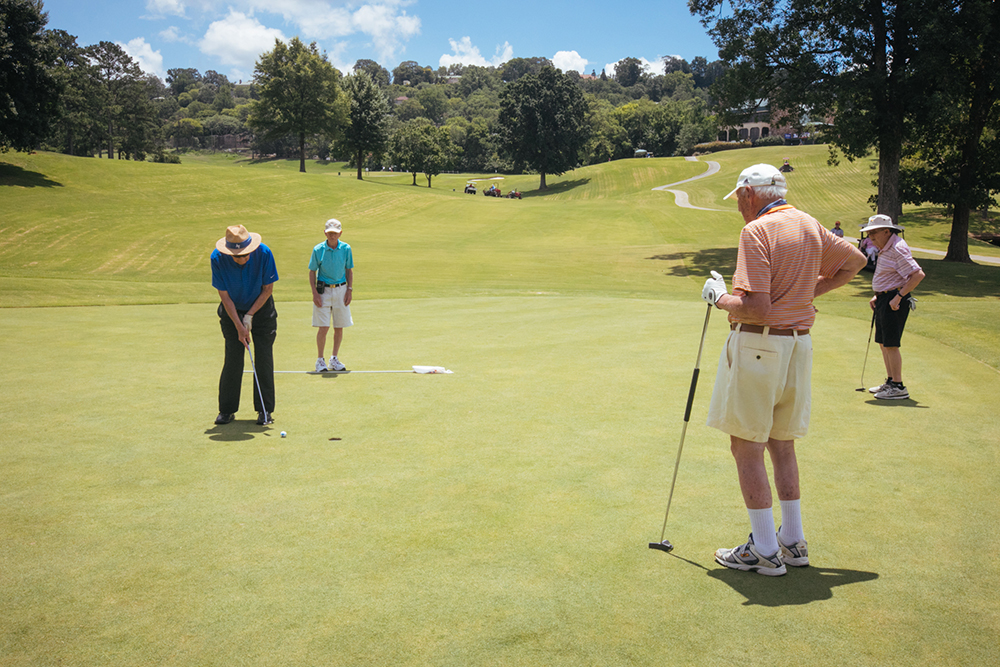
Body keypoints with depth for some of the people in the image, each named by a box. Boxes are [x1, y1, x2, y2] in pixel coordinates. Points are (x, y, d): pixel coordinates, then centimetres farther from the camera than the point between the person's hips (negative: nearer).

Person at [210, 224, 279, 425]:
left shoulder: (264, 253, -24)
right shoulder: (217, 258, -22)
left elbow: (268, 289, -12)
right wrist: (239, 326, -17)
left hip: (261, 309, 0)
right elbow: (224, 295, -14)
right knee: (233, 359, -3)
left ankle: (265, 409, 5)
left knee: (264, 359, -4)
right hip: (232, 311, 0)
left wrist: (249, 316, -13)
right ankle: (227, 410, 8)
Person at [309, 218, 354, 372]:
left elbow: (349, 270, 9)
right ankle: (320, 360, 9)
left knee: (339, 327, 7)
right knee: (323, 328, -6)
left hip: (341, 289, 2)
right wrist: (315, 293, -7)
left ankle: (334, 359, 21)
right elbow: (312, 272, 1)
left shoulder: (346, 249, 0)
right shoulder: (318, 249, -5)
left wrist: (349, 290, 2)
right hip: (323, 290, -2)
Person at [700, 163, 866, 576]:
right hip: (799, 344, 8)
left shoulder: (757, 231, -15)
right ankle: (793, 542, 25)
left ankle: (765, 551, 7)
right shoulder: (810, 226, 10)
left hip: (756, 347, -8)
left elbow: (754, 308, -23)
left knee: (747, 448, 1)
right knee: (782, 446, 17)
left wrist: (719, 297, -5)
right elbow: (854, 261, 27)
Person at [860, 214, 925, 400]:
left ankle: (899, 387, -2)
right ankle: (890, 382, 24)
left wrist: (898, 296, -23)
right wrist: (877, 296, 15)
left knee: (890, 344, -8)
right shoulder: (885, 249, 14)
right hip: (885, 299, 10)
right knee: (883, 342, 14)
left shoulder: (898, 249, -17)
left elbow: (918, 274, -23)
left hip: (894, 302, -10)